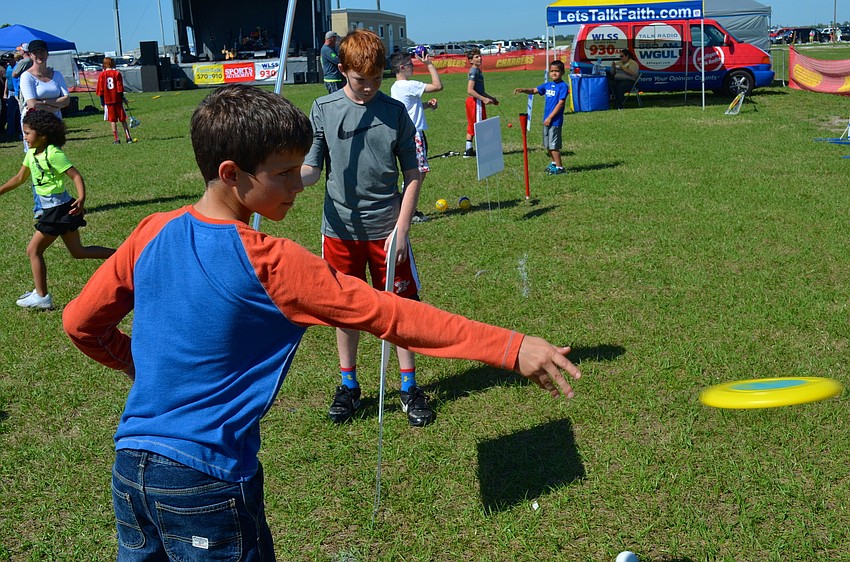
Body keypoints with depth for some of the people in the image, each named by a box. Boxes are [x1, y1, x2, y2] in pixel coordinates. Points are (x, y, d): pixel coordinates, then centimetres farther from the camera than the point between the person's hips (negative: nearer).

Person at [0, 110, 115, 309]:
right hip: (55, 210, 9)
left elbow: (76, 175, -22)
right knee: (78, 252, 14)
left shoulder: (53, 154, -18)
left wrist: (81, 199, -36)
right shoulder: (32, 153, 9)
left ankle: (41, 296, 7)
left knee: (34, 250, -2)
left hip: (60, 209, -9)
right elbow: (19, 178, 20)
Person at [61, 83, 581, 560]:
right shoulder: (270, 265, -19)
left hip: (130, 466, 6)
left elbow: (81, 324, 6)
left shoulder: (151, 236, -2)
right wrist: (511, 347, -21)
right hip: (205, 484, -6)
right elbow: (388, 314, -22)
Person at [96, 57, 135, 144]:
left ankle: (116, 139, 2)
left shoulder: (102, 75, 0)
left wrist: (102, 102, 8)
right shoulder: (117, 73, -2)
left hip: (108, 101, 0)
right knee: (123, 119, 6)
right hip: (118, 100, 0)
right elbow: (120, 88, -5)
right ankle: (128, 138, 1)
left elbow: (100, 90, 2)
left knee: (113, 120, 5)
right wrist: (123, 98, 4)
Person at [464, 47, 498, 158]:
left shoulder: (477, 71, 16)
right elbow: (470, 90, -23)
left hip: (472, 100, 10)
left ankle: (468, 150, 15)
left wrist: (491, 98, 25)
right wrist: (484, 99, -24)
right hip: (476, 101, -10)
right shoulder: (474, 72, -15)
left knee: (471, 126, 11)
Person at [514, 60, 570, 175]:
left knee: (553, 145, -6)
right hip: (546, 119, 8)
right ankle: (554, 163, 32)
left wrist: (550, 117, -17)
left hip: (555, 121, -8)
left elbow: (561, 103, -16)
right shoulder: (548, 85, 10)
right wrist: (523, 90, -7)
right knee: (548, 144, 16)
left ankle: (559, 167, 1)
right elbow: (534, 90, 14)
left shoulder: (563, 86, -11)